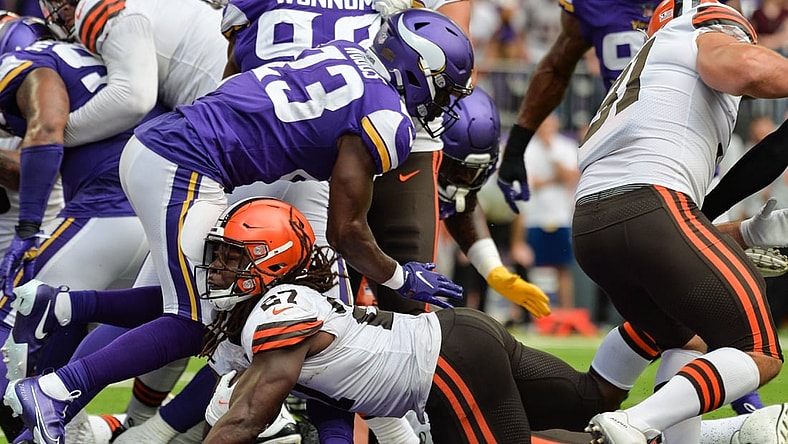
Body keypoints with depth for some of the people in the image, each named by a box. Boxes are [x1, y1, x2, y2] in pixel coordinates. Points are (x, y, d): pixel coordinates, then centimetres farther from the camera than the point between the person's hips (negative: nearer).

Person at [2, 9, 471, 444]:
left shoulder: (346, 53, 16)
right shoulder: (388, 123, -7)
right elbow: (345, 231, -2)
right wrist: (401, 279, 15)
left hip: (147, 148, 9)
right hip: (182, 171, -9)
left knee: (214, 301, 15)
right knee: (197, 325, -2)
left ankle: (55, 305, 10)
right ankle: (53, 391, -8)